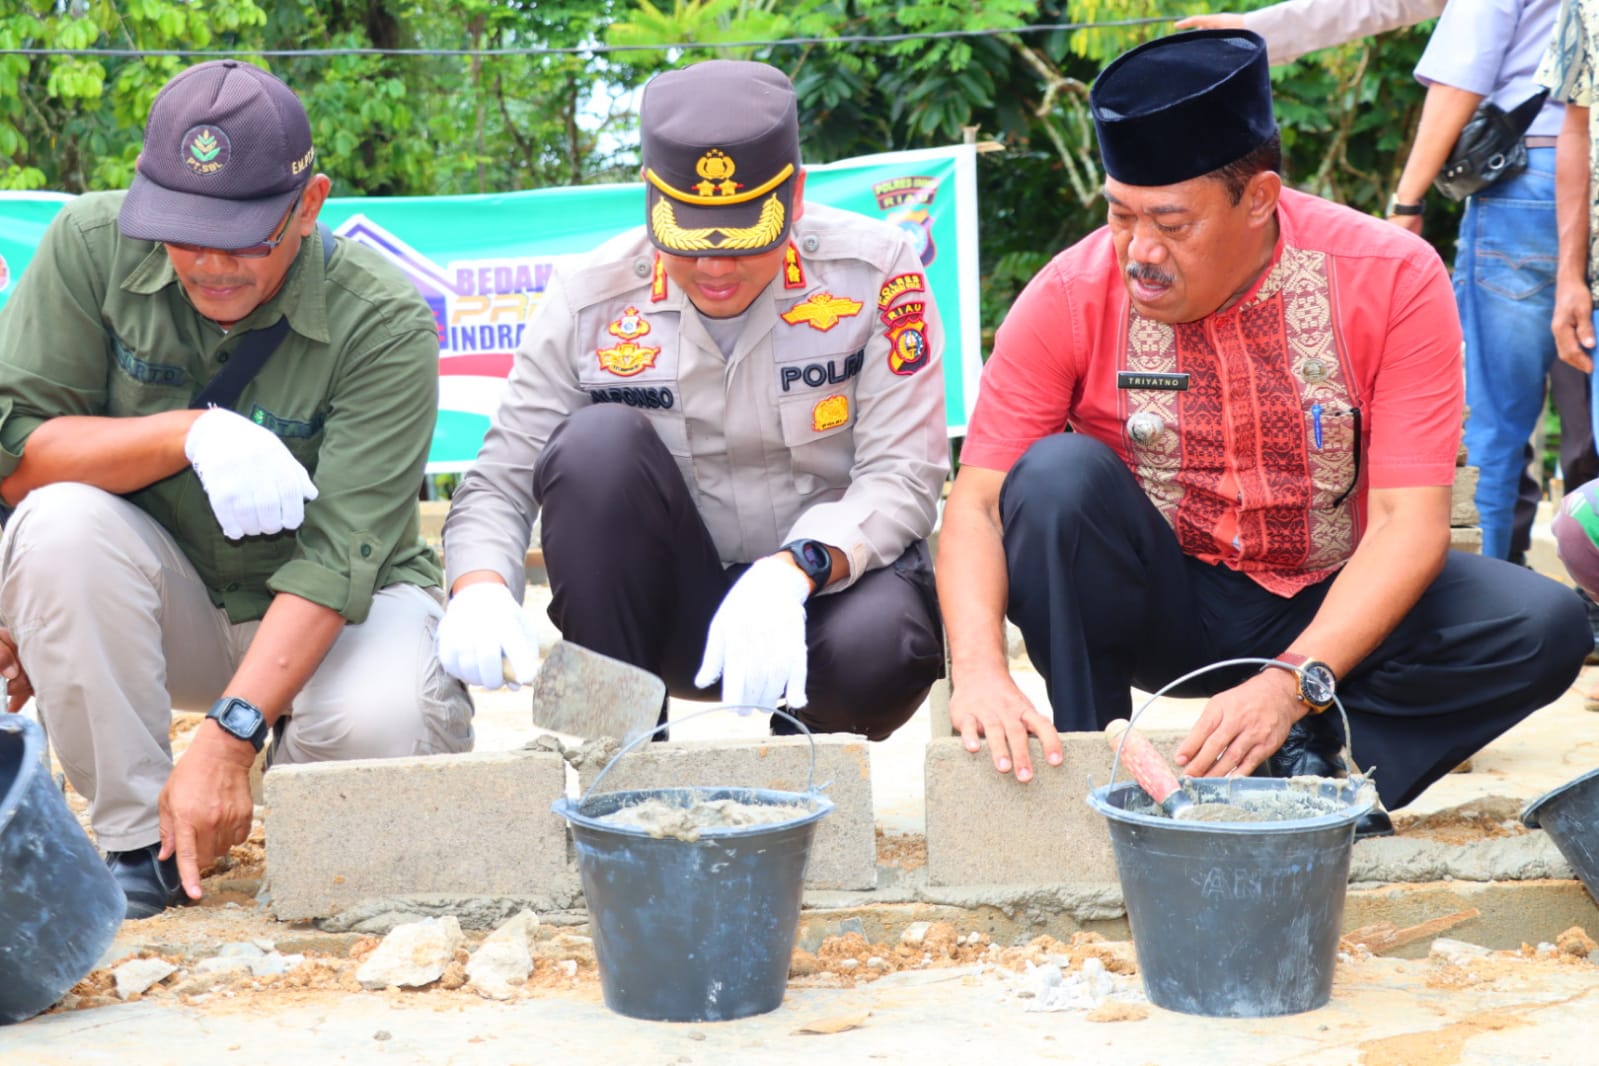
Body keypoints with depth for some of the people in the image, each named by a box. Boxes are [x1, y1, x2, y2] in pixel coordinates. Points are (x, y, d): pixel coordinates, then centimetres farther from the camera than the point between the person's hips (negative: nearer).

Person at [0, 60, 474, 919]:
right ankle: (136, 839, -16)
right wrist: (188, 435, -30)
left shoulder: (385, 324, -21)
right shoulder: (94, 246, -12)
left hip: (334, 613, -2)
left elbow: (338, 557, -27)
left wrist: (227, 736, -37)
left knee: (378, 730, -34)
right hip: (159, 604, 2)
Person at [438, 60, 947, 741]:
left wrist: (792, 571, -36)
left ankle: (814, 739, 3)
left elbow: (902, 475, -16)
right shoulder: (590, 299, -8)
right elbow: (498, 484, -7)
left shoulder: (873, 271, -12)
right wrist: (480, 590, -30)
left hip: (837, 576, -1)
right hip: (672, 602, 2)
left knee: (874, 647, -36)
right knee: (599, 441, -25)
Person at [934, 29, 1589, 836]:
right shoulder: (1073, 295, -15)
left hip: (1333, 611, 0)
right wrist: (977, 666, -37)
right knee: (1056, 474, -29)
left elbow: (1409, 520, -21)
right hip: (1163, 609, 0)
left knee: (1543, 625, -24)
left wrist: (1292, 681, -35)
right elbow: (976, 500, -18)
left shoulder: (1392, 278, -17)